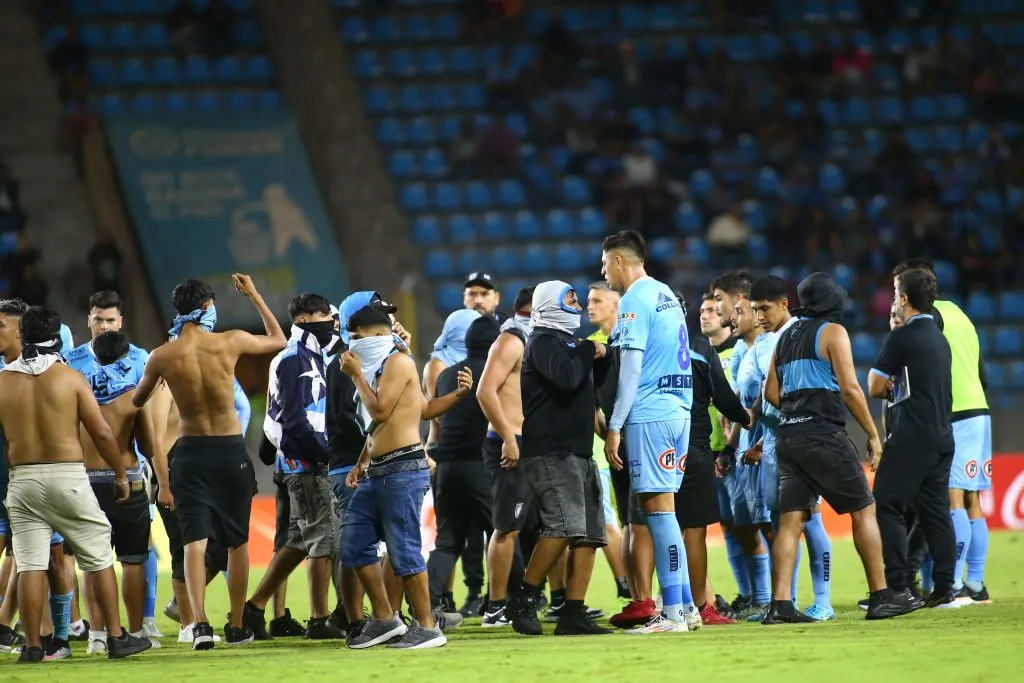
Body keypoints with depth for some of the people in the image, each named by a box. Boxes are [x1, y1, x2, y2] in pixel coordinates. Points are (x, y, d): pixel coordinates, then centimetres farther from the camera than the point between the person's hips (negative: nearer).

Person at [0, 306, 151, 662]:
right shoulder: (70, 378, -4)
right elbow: (102, 434, -5)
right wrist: (121, 475, 7)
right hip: (68, 475, -2)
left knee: (29, 565, 3)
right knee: (99, 558, 8)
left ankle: (32, 645, 1)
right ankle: (116, 638, 8)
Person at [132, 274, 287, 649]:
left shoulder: (162, 356, -7)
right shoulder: (231, 342, -8)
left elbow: (137, 400, 11)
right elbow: (279, 340, 12)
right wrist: (254, 296, 20)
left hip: (190, 452, 0)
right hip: (231, 450, 0)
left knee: (194, 541, -2)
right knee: (237, 542, 13)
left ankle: (200, 623, -19)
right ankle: (237, 627, 18)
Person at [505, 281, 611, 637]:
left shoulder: (567, 341, 25)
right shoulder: (543, 341, -5)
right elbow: (566, 377, -23)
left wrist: (596, 356, 20)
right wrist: (588, 351, -6)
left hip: (578, 451, 10)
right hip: (549, 450, -10)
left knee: (590, 533, 2)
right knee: (565, 524, -22)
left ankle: (573, 614, 0)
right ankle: (524, 600, -14)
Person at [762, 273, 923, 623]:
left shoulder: (786, 337, 18)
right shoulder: (832, 332, -3)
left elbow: (771, 391, 17)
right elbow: (849, 388, -10)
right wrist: (873, 434, -4)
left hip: (788, 436, 7)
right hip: (824, 434, -7)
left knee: (791, 519, 2)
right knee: (863, 510, 1)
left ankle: (781, 604, -7)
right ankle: (881, 597, 0)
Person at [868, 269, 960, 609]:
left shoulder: (902, 338, -9)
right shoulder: (940, 339, 16)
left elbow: (874, 387, -5)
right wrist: (899, 387, 10)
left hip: (911, 438, -8)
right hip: (942, 437, 8)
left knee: (887, 508, -5)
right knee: (935, 511, 9)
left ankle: (898, 588, -12)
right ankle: (944, 590, 5)